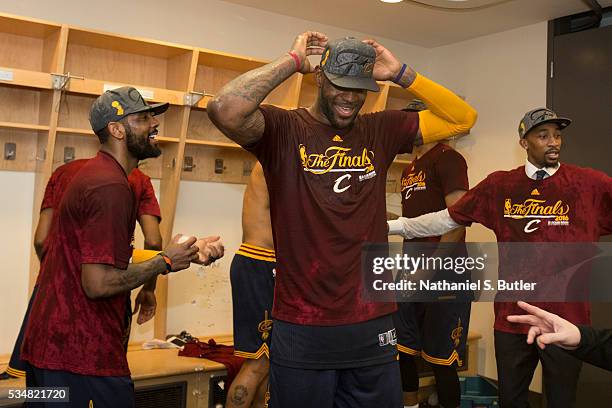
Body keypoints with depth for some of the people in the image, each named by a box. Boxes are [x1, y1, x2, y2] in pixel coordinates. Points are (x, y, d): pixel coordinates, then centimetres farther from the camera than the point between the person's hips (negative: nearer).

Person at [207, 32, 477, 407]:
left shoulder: (380, 131, 6)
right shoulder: (283, 129, -6)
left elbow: (463, 118, 5)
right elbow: (225, 111, -26)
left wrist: (401, 73, -2)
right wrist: (293, 60, -15)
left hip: (373, 326, 4)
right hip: (301, 330, -3)